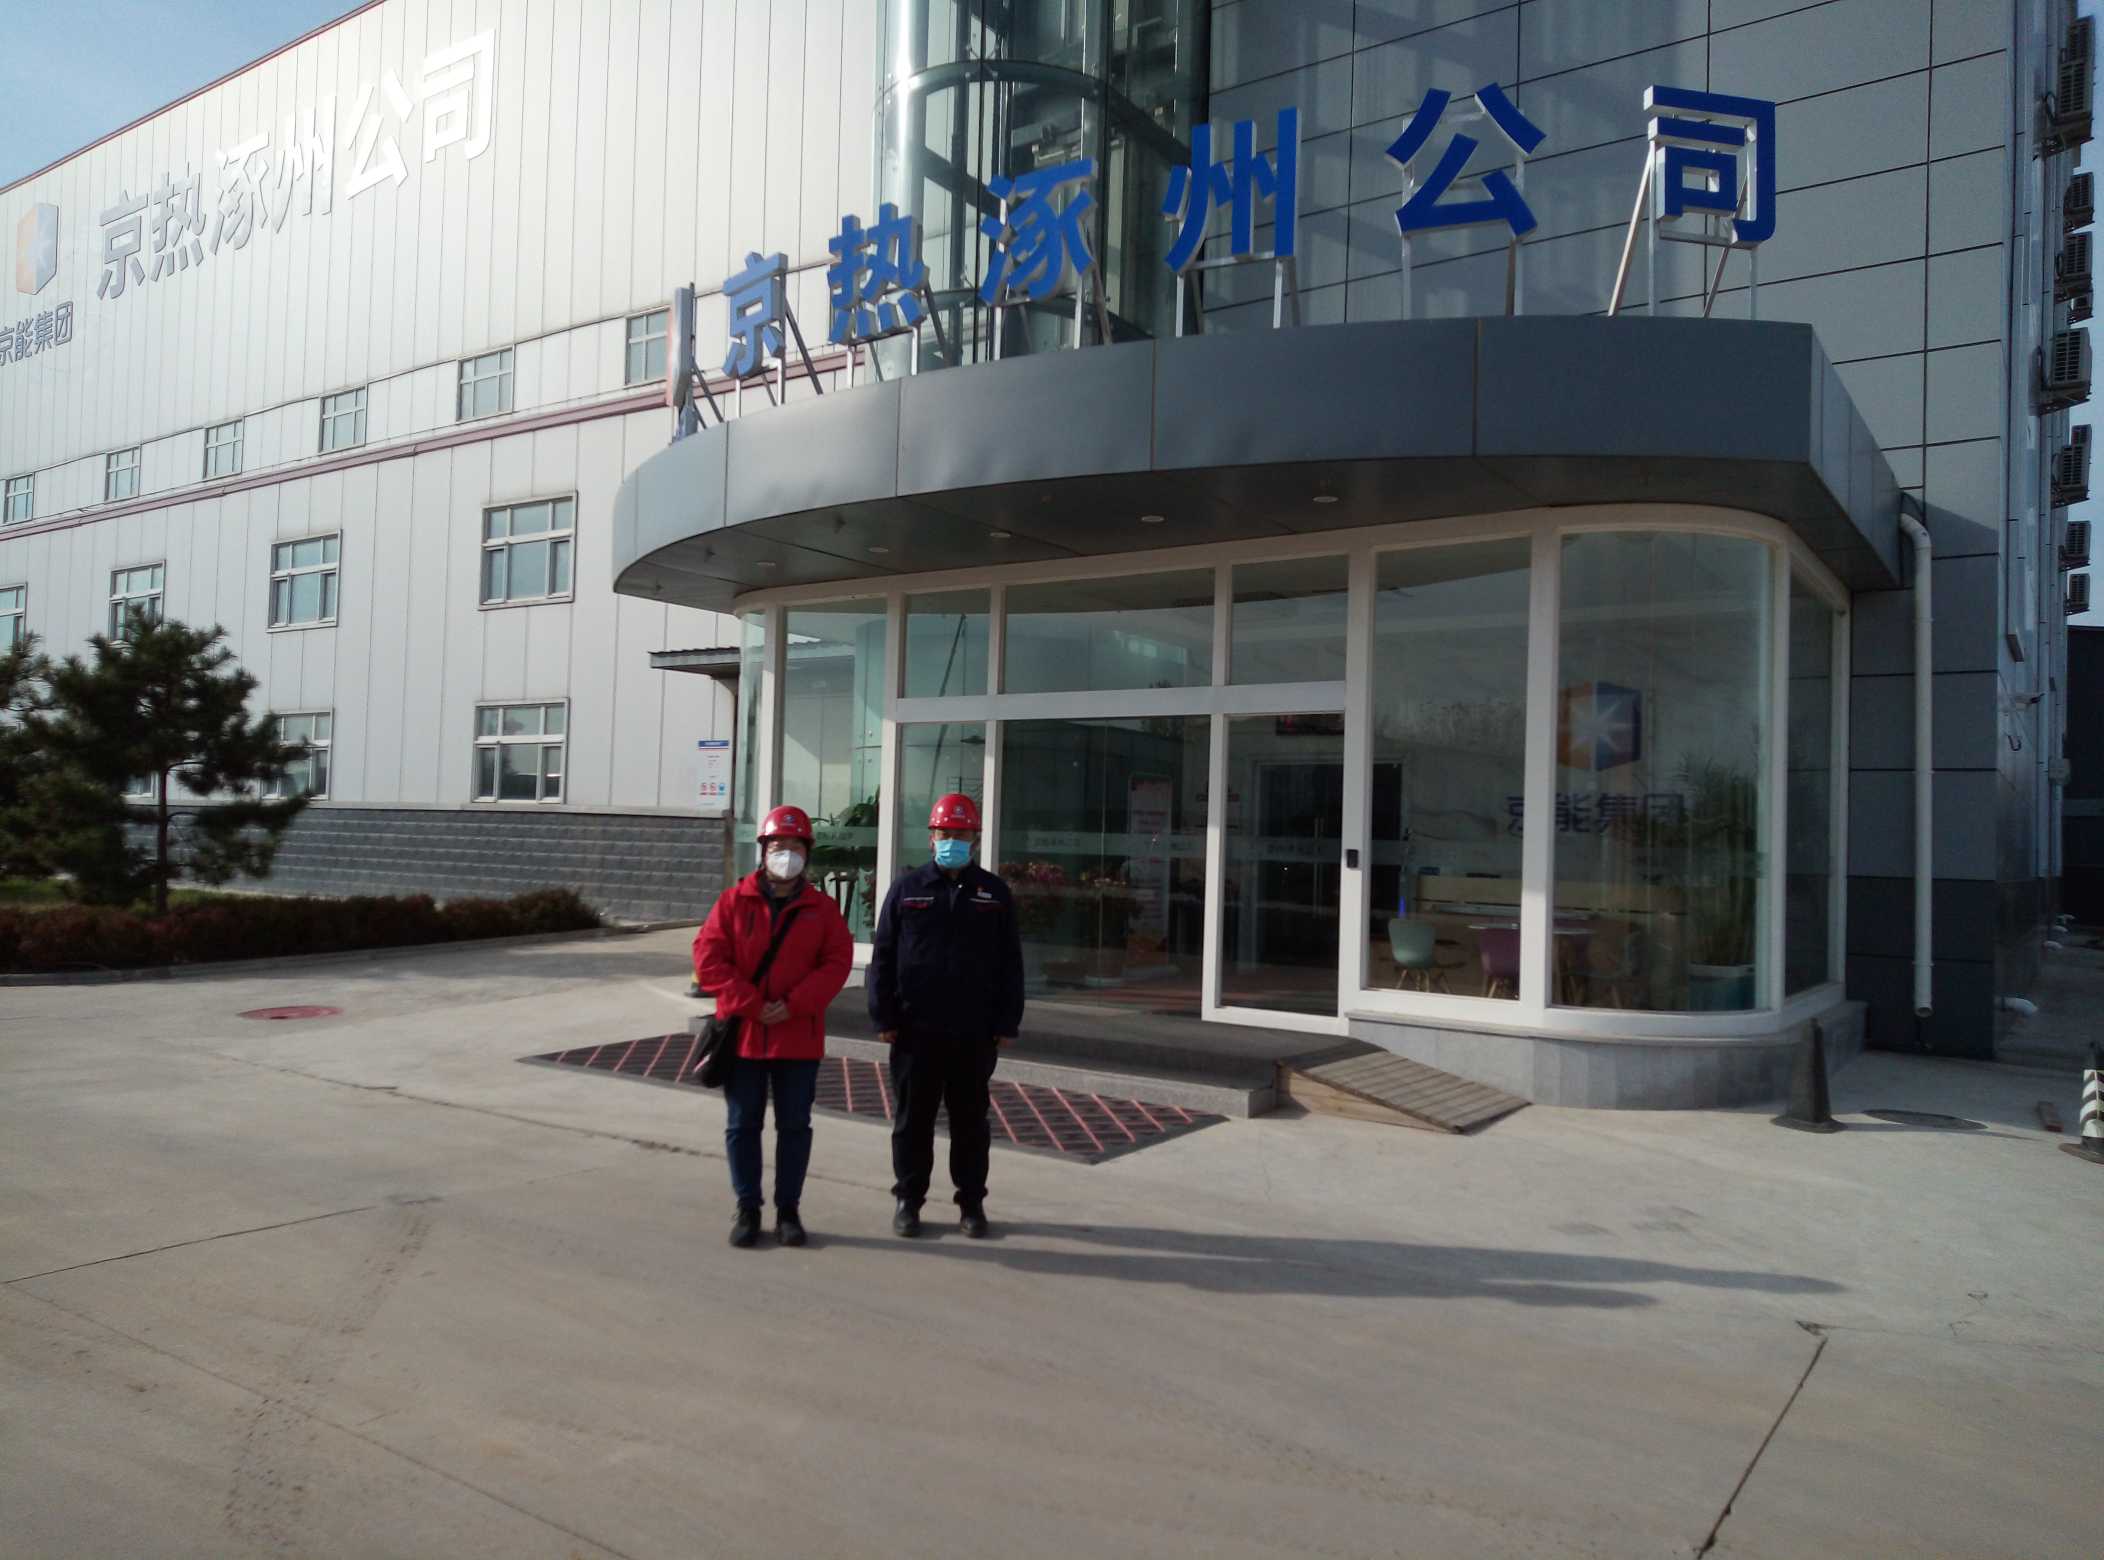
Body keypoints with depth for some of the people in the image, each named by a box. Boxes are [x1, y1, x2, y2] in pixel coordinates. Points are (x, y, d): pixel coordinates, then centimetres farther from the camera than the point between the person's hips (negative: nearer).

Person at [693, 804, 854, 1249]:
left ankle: (789, 1209, 18)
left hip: (799, 1037, 0)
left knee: (795, 1125, 7)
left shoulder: (822, 908, 3)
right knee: (742, 1125, 7)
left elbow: (837, 962, -4)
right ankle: (747, 1208, 19)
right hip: (742, 1033, 0)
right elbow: (708, 958, -6)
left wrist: (794, 1005, -15)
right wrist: (751, 1005, -14)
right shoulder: (734, 901, 1)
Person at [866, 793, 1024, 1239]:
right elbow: (882, 958, 2)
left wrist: (1007, 1023, 0)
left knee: (970, 1121, 10)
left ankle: (971, 1203, 20)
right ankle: (909, 1199, 21)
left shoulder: (994, 893, 5)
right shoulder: (907, 889, 4)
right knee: (913, 1119, 9)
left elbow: (1010, 964, 5)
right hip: (916, 1030, 0)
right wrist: (884, 1018, -3)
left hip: (975, 1033, 0)